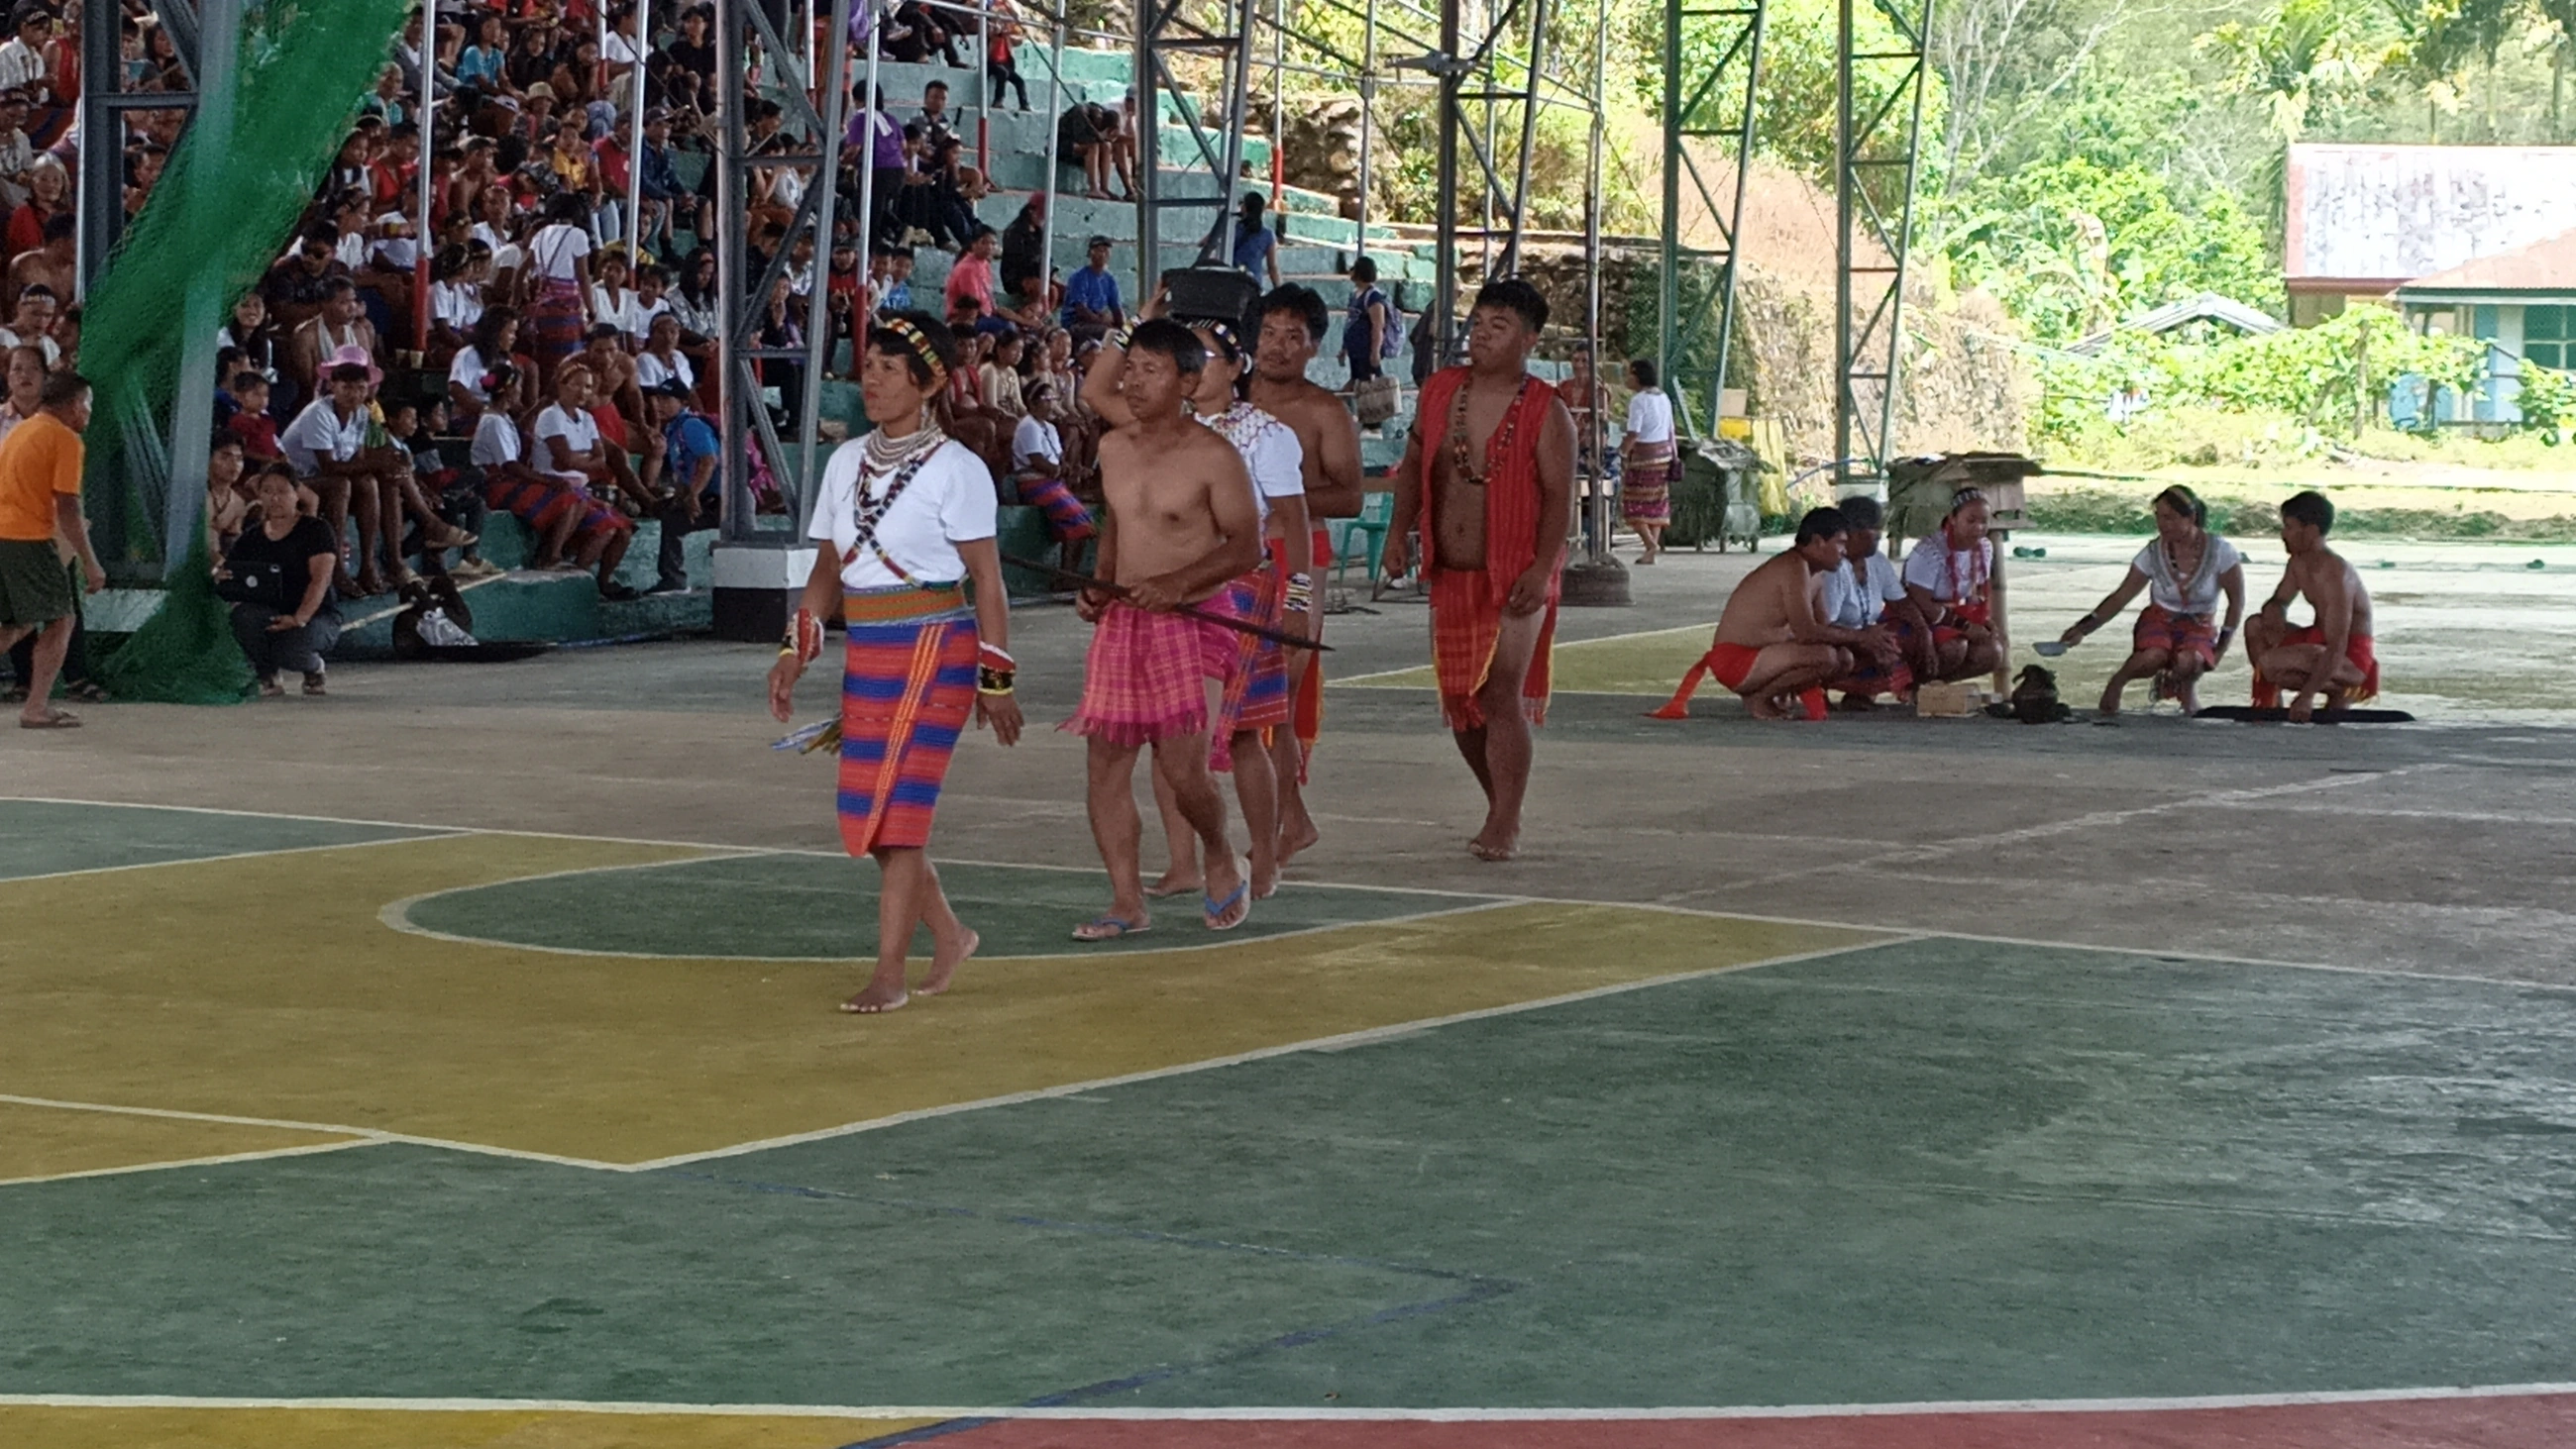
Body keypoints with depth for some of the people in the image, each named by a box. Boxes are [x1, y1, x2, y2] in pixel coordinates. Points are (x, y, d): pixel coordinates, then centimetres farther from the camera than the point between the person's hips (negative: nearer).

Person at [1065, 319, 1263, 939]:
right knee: (1106, 762, 1)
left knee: (1183, 767, -11)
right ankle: (1127, 903, 8)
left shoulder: (1213, 457, -10)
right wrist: (1099, 586, 9)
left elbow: (1247, 547, -9)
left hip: (1190, 626, -6)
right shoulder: (1113, 447, 10)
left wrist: (1177, 583, -21)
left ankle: (1223, 864, 19)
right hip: (1119, 624, 6)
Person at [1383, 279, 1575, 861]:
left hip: (1515, 577, -5)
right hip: (1450, 574, 5)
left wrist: (1542, 568, -20)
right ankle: (1501, 808, 26)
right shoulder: (1439, 391, 6)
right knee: (1461, 701, 9)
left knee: (1502, 695, -12)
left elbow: (1560, 496, -11)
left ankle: (1505, 826, -6)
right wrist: (1399, 532, 3)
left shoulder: (1545, 413, -7)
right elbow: (1413, 465, 14)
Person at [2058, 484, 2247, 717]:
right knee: (2153, 657, -37)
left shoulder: (2220, 552, -14)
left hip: (2199, 627, -1)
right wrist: (2083, 628, -17)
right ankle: (2117, 682, -4)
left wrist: (2221, 647, -8)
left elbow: (2237, 602, -3)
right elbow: (2121, 598, -6)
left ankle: (2187, 687, 0)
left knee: (2188, 662, -37)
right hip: (2158, 621, 1)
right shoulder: (2153, 554, -9)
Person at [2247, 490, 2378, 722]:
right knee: (2255, 626, 10)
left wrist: (2307, 697, -36)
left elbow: (2336, 649, -31)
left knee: (2270, 662, -27)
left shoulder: (2336, 574, -27)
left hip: (2352, 658, -9)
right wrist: (2273, 610, -12)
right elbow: (2280, 601, 16)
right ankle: (2269, 706, 7)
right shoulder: (2298, 563, 2)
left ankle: (2337, 695, -5)